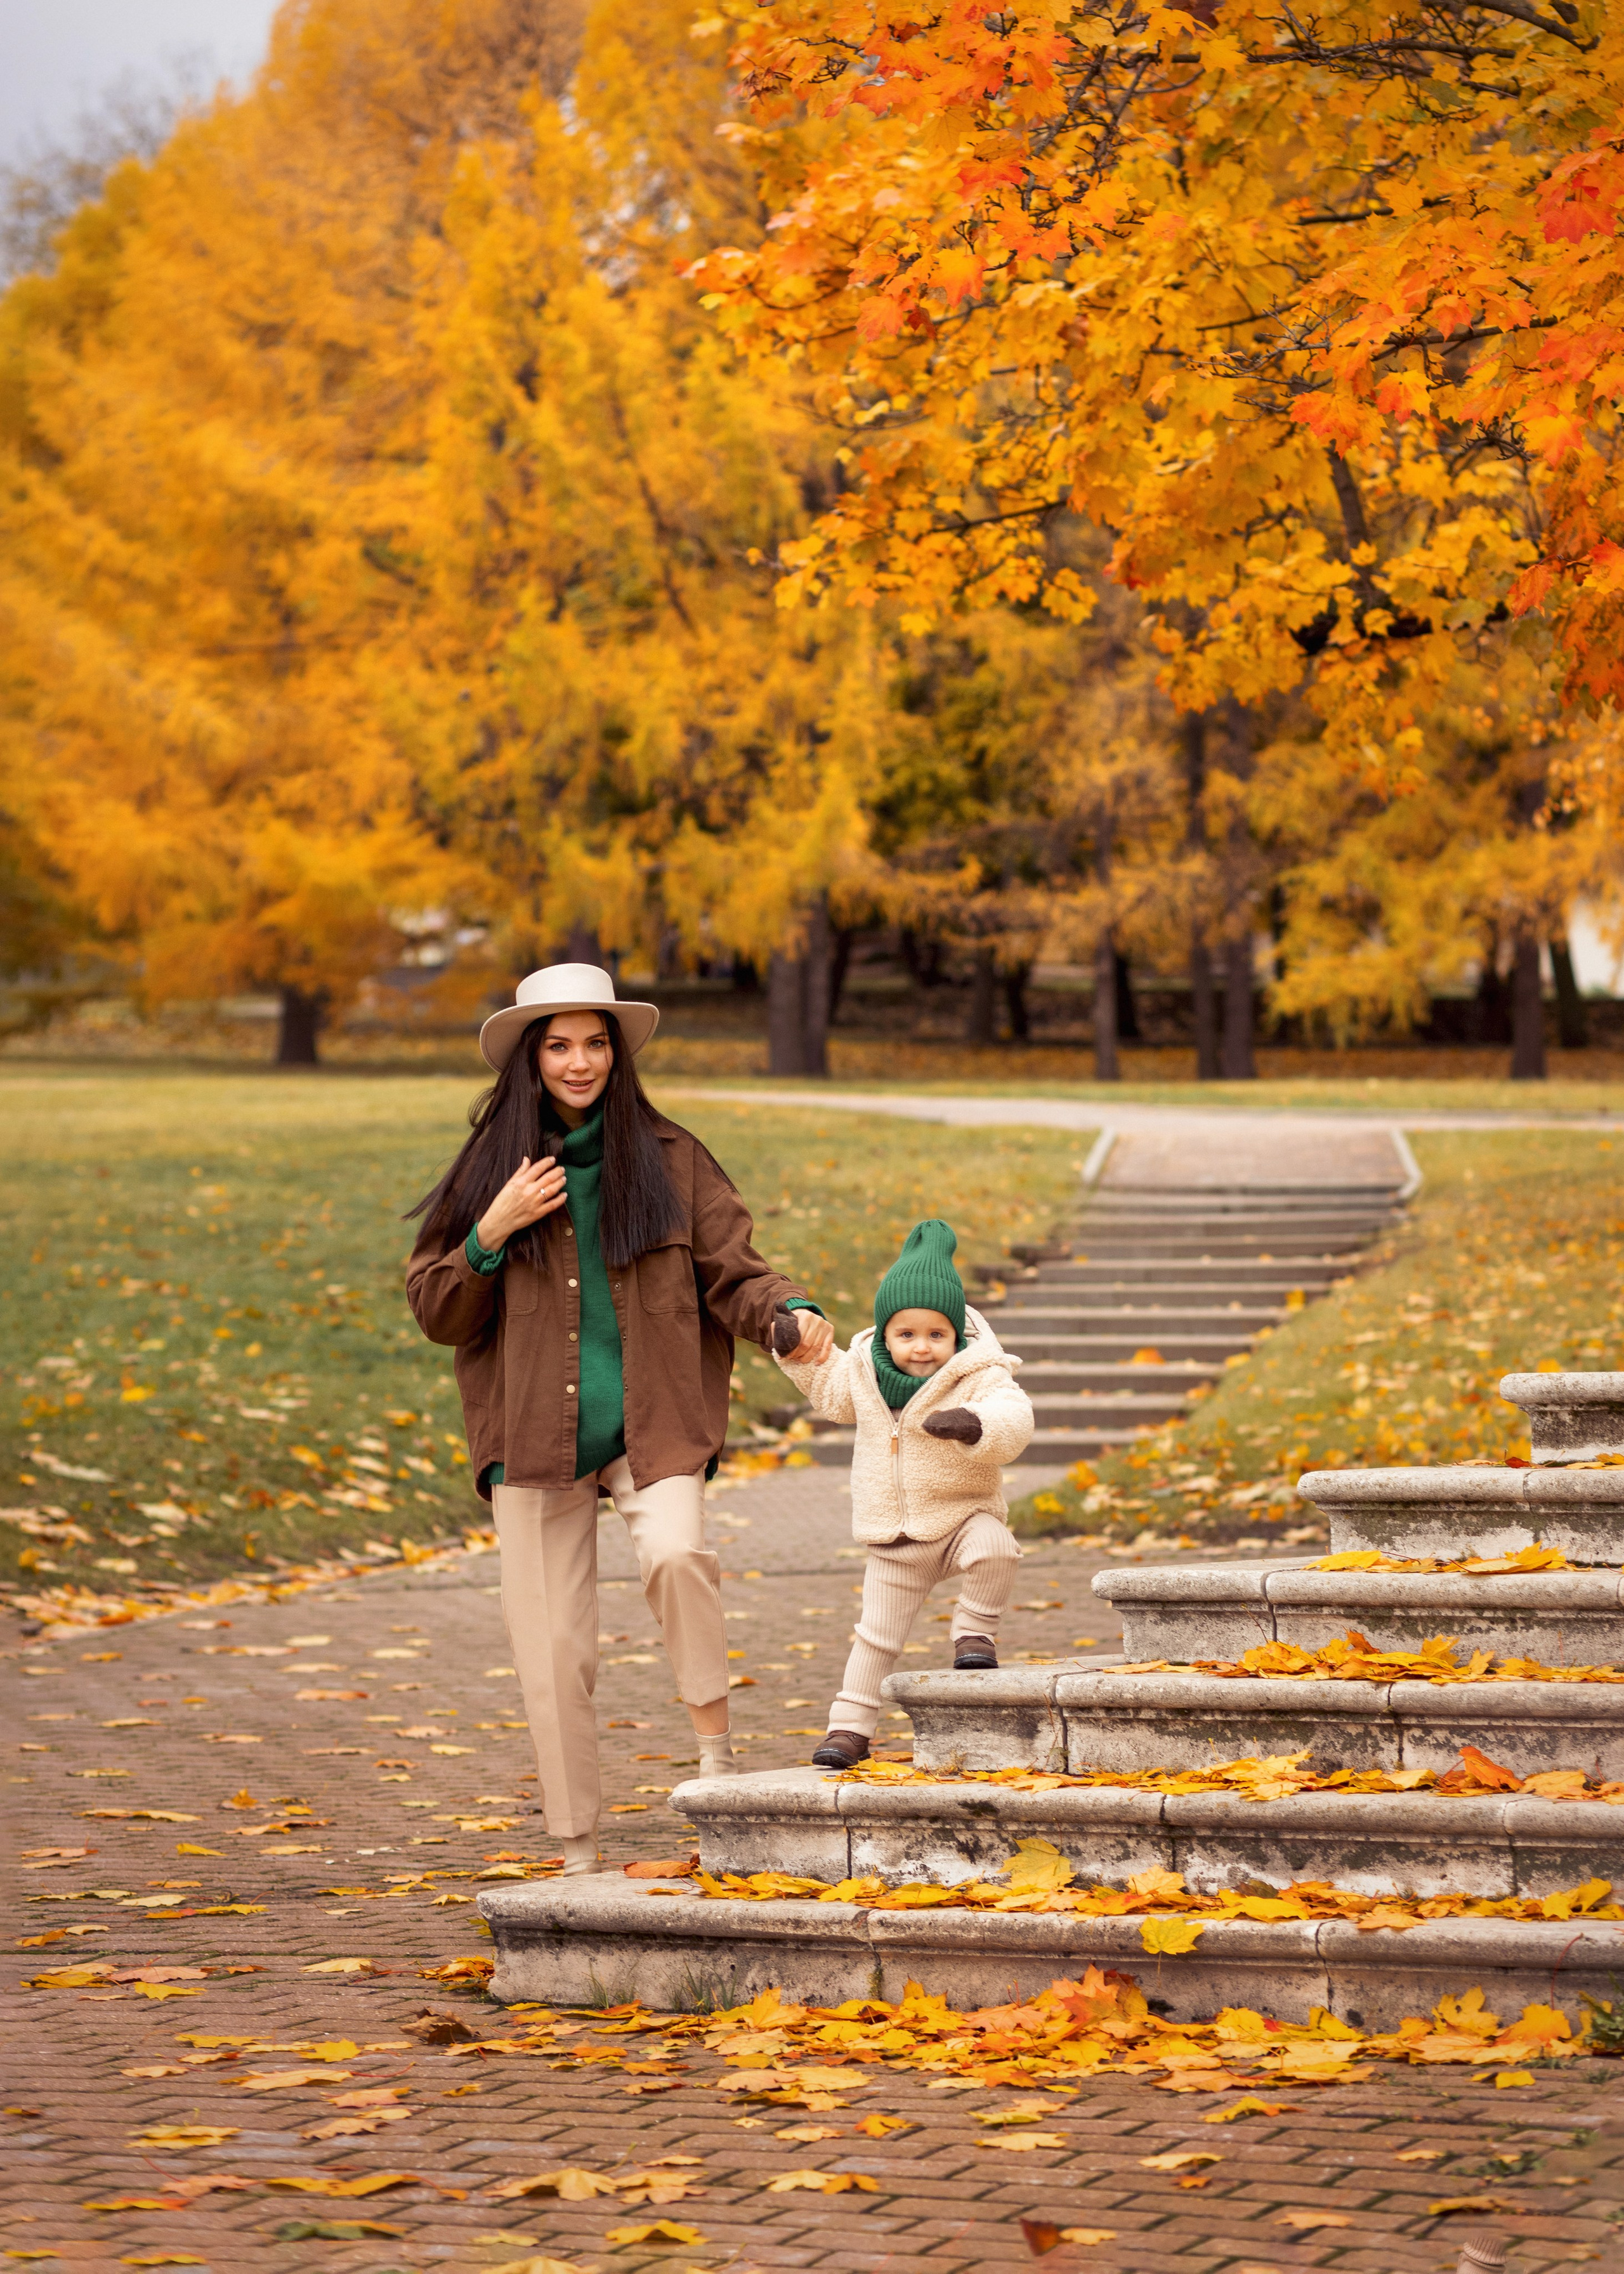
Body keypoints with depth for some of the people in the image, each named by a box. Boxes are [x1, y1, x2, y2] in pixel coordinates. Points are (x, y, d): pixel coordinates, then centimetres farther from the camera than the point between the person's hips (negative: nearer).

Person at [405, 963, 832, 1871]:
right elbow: (437, 1313, 7)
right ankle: (581, 1850, 13)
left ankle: (716, 1745, -13)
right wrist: (492, 1236, -10)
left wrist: (789, 1314, -18)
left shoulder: (670, 1157, 3)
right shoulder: (493, 1168, 6)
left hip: (651, 1422, -2)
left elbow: (731, 1269, 2)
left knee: (675, 1553, -31)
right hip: (534, 1436, 2)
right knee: (554, 1648, 1)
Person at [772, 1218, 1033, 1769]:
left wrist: (975, 1424, -51)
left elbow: (1013, 1424, -32)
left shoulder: (979, 1377, -16)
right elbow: (831, 1392, 22)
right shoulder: (864, 1374, -1)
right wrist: (801, 1356, 9)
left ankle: (975, 1629, -9)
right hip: (893, 1540, 3)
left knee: (993, 1549, -35)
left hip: (963, 1515, -3)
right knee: (878, 1635, 6)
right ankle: (850, 1724, 19)